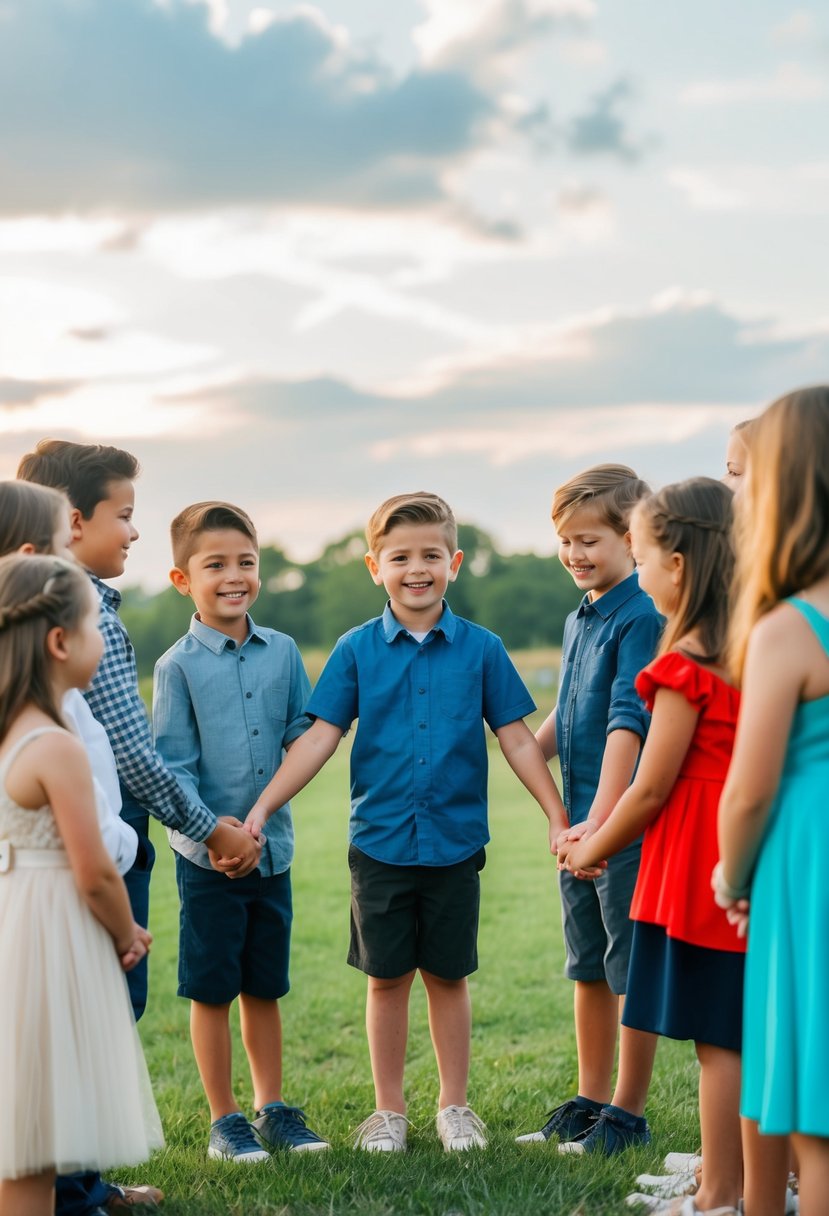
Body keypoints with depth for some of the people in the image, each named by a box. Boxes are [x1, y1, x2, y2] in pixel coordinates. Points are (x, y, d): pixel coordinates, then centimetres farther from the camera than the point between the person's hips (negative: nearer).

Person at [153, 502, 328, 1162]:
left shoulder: (282, 652, 4)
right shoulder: (178, 666, -7)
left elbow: (304, 733, 10)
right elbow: (171, 765, -9)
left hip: (273, 847, 4)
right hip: (208, 855, -3)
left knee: (265, 987, 15)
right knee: (212, 990, 5)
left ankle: (273, 1107, 28)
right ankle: (224, 1119, 18)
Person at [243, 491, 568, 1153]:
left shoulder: (481, 648, -1)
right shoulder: (357, 650, -1)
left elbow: (516, 737, 1)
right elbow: (320, 736, -2)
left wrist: (558, 816, -2)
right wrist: (262, 807, -8)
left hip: (455, 843, 0)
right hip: (381, 843, 0)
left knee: (448, 976, 10)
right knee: (387, 978, 9)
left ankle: (455, 1105, 24)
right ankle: (389, 1110, 22)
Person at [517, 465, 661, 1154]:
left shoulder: (641, 618, -14)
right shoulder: (579, 621, 13)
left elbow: (628, 723, -23)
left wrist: (601, 818, -28)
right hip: (581, 823, 9)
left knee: (632, 971, 2)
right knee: (589, 969, 16)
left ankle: (627, 1117, 12)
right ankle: (588, 1105, 28)